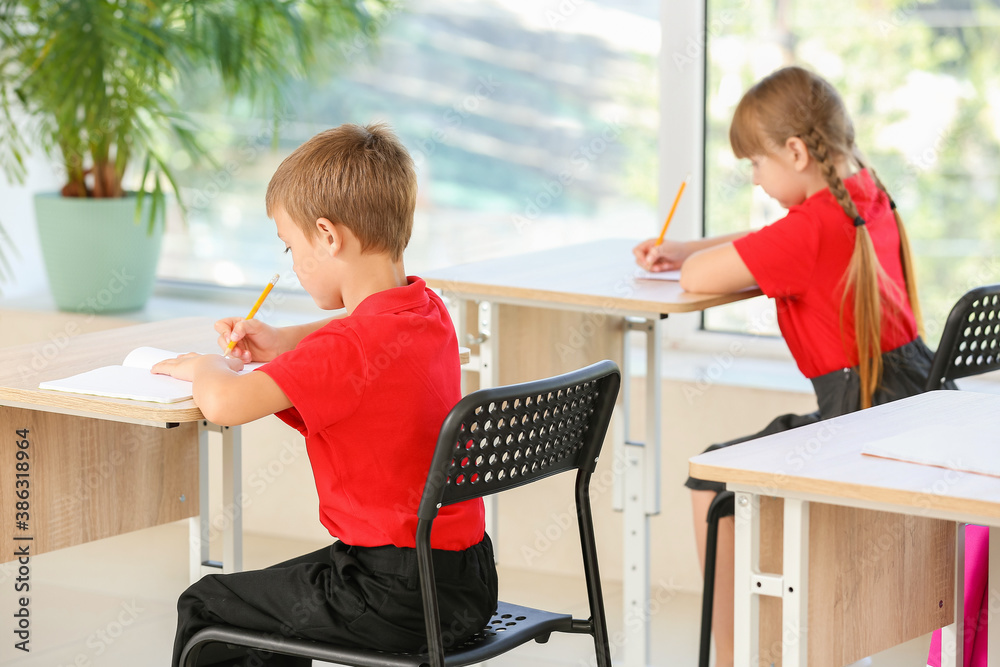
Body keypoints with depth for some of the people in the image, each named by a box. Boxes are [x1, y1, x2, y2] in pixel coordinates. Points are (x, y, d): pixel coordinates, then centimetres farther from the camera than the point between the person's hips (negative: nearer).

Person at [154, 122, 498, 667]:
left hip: (399, 599, -9)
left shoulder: (346, 350, -23)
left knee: (204, 608, 9)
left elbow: (222, 403, -31)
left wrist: (203, 366, -7)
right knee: (273, 596, 32)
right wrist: (282, 342, 16)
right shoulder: (427, 309, 5)